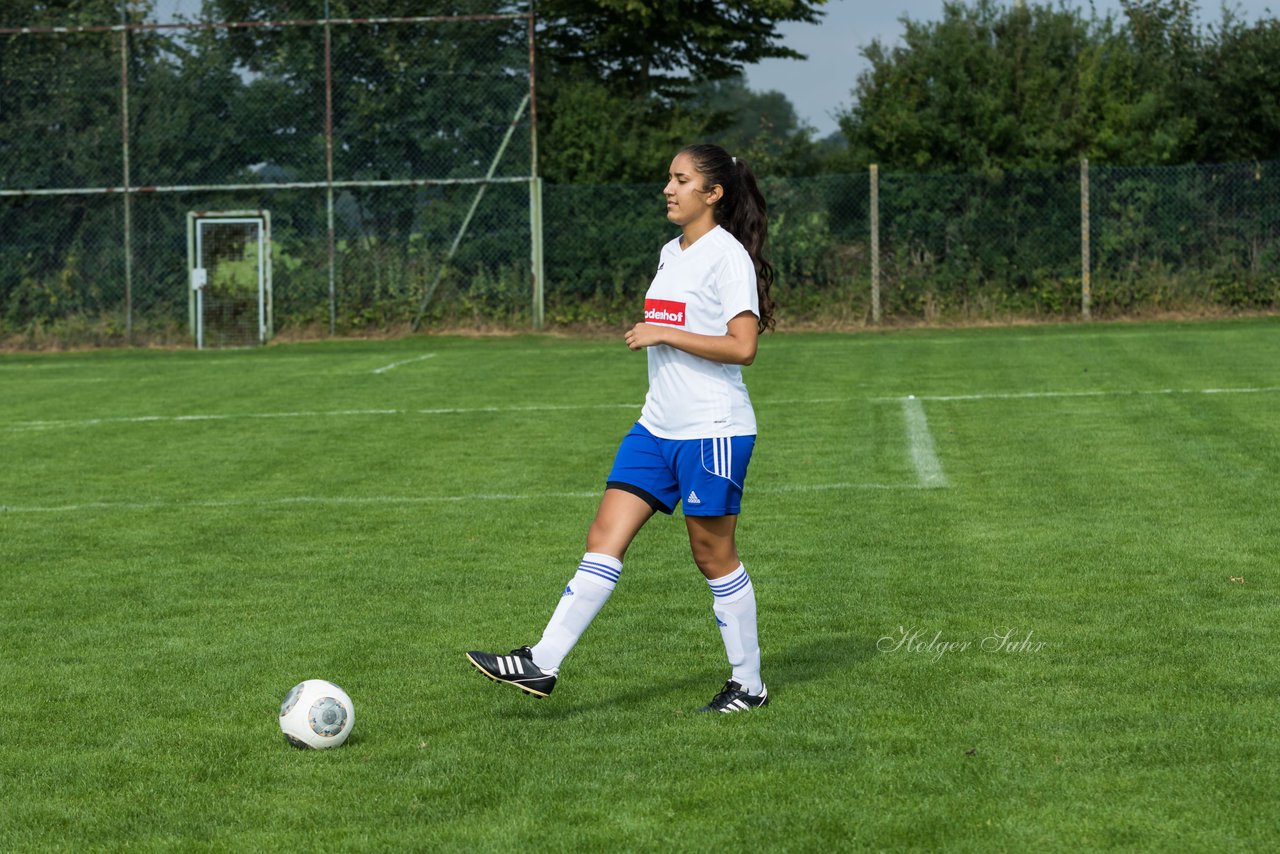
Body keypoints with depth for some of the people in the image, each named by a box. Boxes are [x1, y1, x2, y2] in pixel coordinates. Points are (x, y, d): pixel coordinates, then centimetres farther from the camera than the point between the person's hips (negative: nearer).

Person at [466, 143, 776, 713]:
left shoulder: (726, 256, -12)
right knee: (604, 538, 0)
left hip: (712, 430, -8)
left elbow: (742, 346, -21)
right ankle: (542, 665, -3)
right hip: (657, 428, 8)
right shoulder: (672, 253, 14)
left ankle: (748, 685, 14)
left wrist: (663, 334, -20)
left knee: (713, 554, 0)